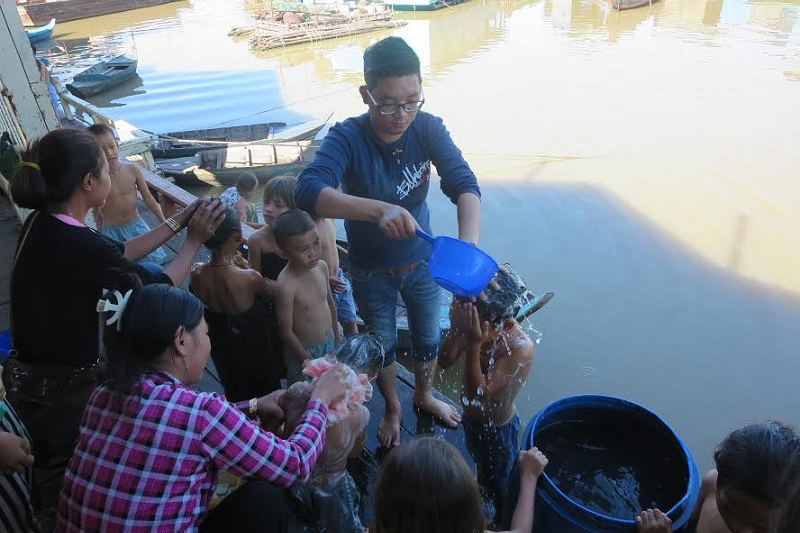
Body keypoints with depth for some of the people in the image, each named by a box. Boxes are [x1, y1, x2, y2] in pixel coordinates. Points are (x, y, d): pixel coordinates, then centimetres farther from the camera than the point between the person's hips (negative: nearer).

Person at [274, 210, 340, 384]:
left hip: (329, 343, 6)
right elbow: (286, 331, -20)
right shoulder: (286, 285, -30)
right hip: (305, 351, -5)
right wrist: (308, 360, -12)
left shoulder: (322, 267, -10)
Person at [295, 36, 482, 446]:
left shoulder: (428, 128, -19)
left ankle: (425, 395, 55)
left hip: (422, 262, 3)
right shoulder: (347, 138, -27)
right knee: (383, 346, 20)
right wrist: (378, 209, -58)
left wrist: (468, 245, -48)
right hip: (372, 272, -2)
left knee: (428, 339, 23)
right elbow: (307, 192, -43)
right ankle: (392, 408, 50)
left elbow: (464, 184, -29)